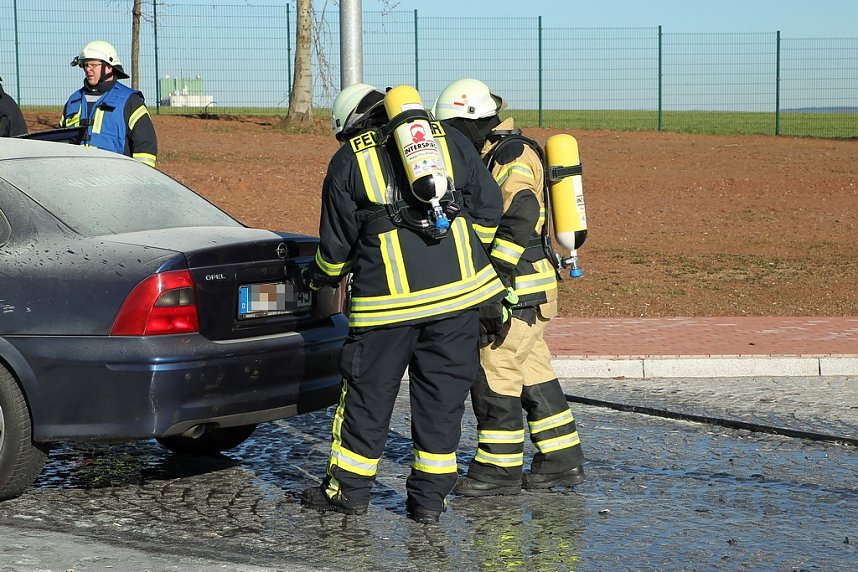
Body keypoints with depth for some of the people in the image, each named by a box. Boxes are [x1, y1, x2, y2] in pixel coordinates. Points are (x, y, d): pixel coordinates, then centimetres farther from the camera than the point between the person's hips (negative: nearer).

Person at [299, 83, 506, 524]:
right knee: (442, 392, 8)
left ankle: (349, 487, 18)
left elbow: (337, 243, 9)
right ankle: (430, 496, 10)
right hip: (458, 289, 2)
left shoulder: (349, 161, 6)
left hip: (388, 297, -2)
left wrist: (319, 278, 28)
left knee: (368, 391, 10)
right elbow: (490, 208, 11)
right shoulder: (450, 140, 12)